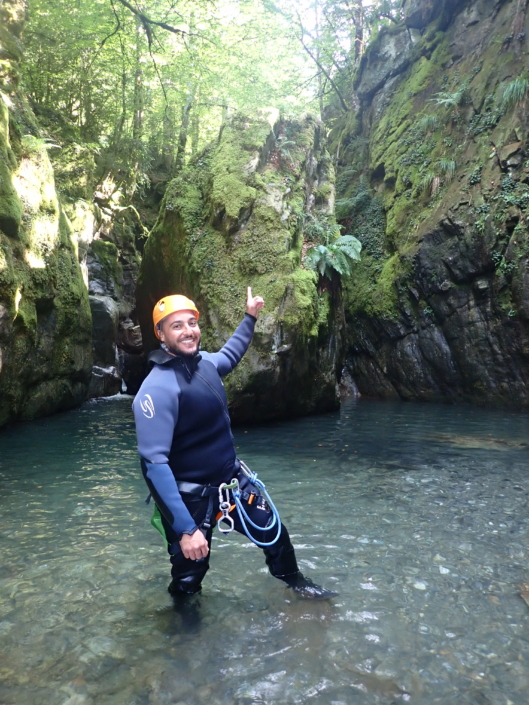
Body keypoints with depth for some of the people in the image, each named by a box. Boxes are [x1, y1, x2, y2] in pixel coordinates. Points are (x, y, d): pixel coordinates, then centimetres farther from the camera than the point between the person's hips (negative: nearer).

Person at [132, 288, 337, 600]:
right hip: (191, 497, -7)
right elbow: (154, 463, -30)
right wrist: (185, 528, -33)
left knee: (275, 534, 23)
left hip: (231, 480, 8)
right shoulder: (157, 388, -26)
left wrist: (250, 317, 28)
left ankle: (295, 581, 52)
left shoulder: (205, 363, -3)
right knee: (189, 579, 10)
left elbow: (230, 354, 25)